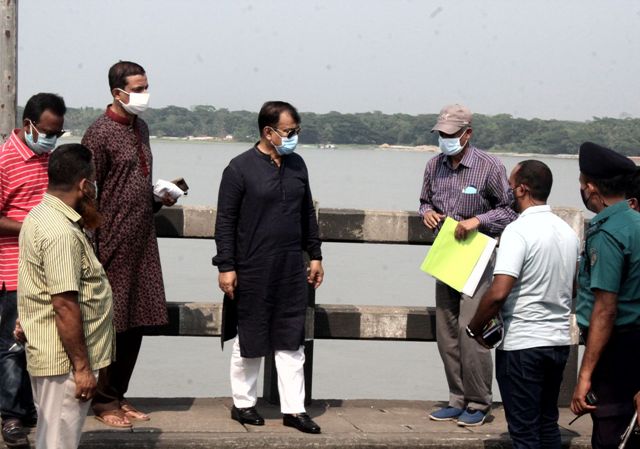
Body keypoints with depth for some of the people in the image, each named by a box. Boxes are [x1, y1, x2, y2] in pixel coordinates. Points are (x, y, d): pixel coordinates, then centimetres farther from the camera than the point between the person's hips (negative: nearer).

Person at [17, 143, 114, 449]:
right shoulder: (62, 233, -23)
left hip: (45, 352, 10)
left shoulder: (40, 215, 8)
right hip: (64, 360, -10)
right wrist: (82, 367, -21)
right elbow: (65, 305, -25)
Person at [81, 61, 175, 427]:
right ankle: (103, 402, 12)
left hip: (143, 241, 8)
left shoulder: (141, 128, 13)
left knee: (136, 323, 10)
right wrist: (92, 250, -16)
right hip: (113, 244, -8)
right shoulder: (100, 133, -11)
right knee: (110, 324, 0)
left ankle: (119, 395, 22)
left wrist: (160, 197, 4)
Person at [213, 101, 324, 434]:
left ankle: (293, 409, 11)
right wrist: (226, 266, -11)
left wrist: (315, 255, 16)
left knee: (291, 341, 6)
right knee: (250, 338, 6)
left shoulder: (297, 165, 9)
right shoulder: (241, 168, -8)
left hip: (291, 269, 5)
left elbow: (307, 214, 18)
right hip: (253, 269, -5)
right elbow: (225, 220, -7)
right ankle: (243, 404, 20)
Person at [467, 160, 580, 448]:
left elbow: (499, 293, -25)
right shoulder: (568, 232, 8)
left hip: (522, 344, -8)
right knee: (548, 424, 17)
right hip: (559, 340, 8)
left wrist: (474, 328, -10)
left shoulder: (518, 231, -17)